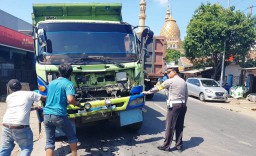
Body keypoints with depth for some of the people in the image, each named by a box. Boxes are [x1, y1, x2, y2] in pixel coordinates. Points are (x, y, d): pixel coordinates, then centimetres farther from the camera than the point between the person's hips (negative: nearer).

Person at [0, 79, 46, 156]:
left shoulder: (9, 97, 19)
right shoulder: (30, 94, 6)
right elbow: (45, 98, 11)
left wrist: (35, 108, 38)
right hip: (20, 127, -5)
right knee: (27, 148, 12)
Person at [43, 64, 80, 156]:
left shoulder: (51, 83, 17)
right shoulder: (68, 83, -5)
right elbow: (70, 99, -20)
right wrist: (77, 104, 0)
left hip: (47, 114, 6)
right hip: (59, 115, -5)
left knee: (49, 141, 11)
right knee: (72, 137, 16)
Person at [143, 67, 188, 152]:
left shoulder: (170, 81, -9)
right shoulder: (183, 81, 11)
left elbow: (158, 87, -2)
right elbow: (186, 95, 12)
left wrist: (148, 92, 9)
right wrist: (184, 105, 19)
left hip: (174, 105, -7)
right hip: (182, 105, 7)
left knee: (170, 126, 1)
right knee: (179, 126, 13)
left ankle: (166, 146, 10)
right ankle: (179, 145, 20)